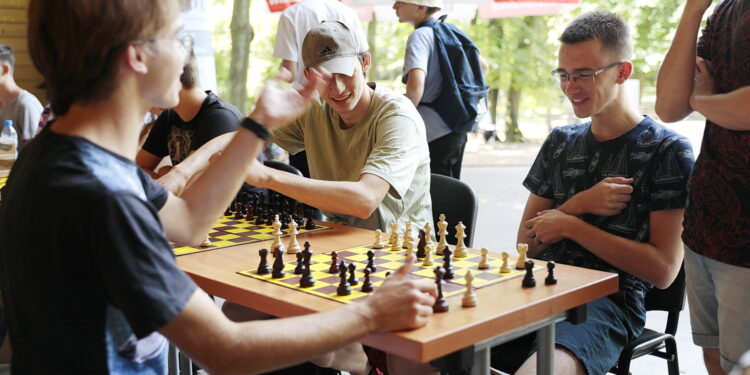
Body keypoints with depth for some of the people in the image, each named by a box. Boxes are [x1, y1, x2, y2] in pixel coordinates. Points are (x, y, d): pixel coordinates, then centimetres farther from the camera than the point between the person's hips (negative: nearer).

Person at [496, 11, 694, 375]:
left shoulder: (668, 150, -1)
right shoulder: (561, 142, 15)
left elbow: (663, 269, -7)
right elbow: (528, 243, 13)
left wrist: (570, 224, -8)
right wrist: (579, 203, -5)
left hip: (609, 303, -5)